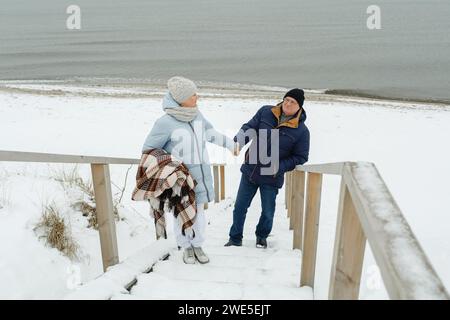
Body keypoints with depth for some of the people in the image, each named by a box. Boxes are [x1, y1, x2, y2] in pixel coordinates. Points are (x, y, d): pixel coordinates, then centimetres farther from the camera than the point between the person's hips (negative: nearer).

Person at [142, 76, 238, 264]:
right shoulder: (165, 123, -20)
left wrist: (230, 144, 26)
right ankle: (187, 248, 32)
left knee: (199, 212, 15)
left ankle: (197, 245, 34)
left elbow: (210, 132, 17)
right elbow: (149, 149, -7)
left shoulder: (196, 114, -2)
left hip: (201, 175, 5)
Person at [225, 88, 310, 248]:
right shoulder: (265, 112, -5)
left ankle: (262, 236, 44)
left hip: (271, 178, -2)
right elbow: (249, 127, -4)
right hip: (250, 171, 2)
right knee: (240, 207, 12)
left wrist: (279, 167, -19)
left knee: (267, 212, 13)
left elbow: (300, 158, -5)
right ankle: (235, 238, 32)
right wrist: (239, 140, -25)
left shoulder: (301, 131, -10)